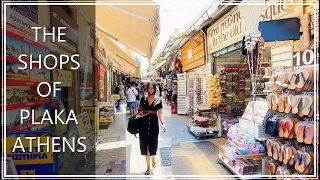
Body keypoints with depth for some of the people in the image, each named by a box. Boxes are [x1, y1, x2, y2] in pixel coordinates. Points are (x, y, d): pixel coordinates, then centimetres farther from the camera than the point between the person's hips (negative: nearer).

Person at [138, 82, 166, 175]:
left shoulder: (158, 100, -2)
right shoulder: (143, 99, 3)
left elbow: (160, 114, -3)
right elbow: (140, 109, 13)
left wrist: (163, 123, -16)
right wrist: (140, 112, -10)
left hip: (154, 123, -1)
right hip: (144, 123, 1)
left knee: (153, 143, 6)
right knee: (145, 143, 3)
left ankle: (153, 158, 40)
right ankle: (148, 167, 16)